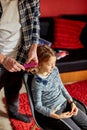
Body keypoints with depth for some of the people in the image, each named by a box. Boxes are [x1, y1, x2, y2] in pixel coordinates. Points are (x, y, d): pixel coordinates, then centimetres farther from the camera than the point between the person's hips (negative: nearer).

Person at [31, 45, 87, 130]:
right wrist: (57, 116, -22)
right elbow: (38, 106, -16)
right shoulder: (37, 83, -23)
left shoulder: (55, 70, -5)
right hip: (53, 112, -6)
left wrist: (72, 102, -1)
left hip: (65, 103, 6)